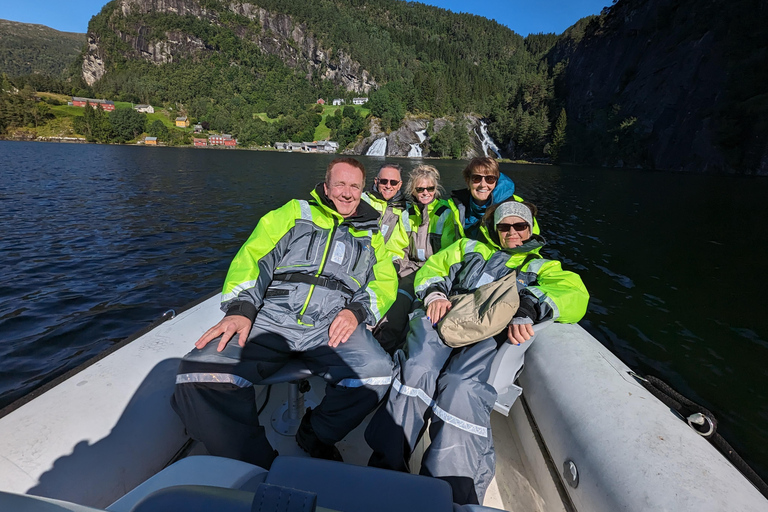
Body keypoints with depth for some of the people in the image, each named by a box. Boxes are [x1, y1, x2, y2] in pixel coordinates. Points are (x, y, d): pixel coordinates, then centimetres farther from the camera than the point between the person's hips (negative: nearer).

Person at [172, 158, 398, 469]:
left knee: (377, 372, -30)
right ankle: (257, 465, -9)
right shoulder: (296, 212, 20)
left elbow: (385, 282, 14)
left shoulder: (371, 233, 25)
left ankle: (316, 435, -2)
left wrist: (356, 311, -7)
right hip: (271, 316, 0)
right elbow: (254, 254, 8)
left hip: (331, 326, 1)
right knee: (200, 374, -26)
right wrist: (240, 309, -9)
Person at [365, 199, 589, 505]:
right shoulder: (469, 248, 36)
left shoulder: (543, 267, 30)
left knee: (463, 387, -34)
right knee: (417, 371, -31)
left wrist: (528, 307, -13)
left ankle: (452, 494, -29)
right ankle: (386, 469, -27)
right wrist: (434, 293, 2)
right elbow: (432, 268, 27)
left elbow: (575, 296, 9)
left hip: (494, 333, -1)